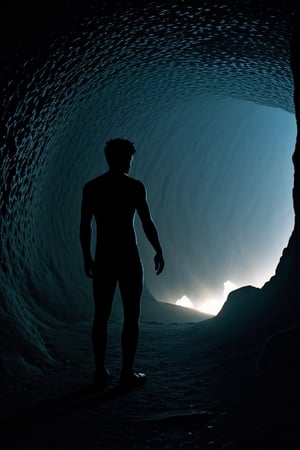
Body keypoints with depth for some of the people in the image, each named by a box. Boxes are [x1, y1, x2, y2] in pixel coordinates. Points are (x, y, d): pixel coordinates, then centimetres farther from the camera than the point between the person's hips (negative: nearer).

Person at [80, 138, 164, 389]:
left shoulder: (91, 188, 4)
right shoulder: (135, 187, -7)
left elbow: (85, 226, 5)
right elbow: (148, 224, -7)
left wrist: (86, 257, 14)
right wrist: (159, 252, 4)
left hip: (103, 259, 4)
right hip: (129, 258, -4)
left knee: (101, 316, 10)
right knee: (131, 316, 5)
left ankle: (101, 373, 16)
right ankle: (127, 373, 8)